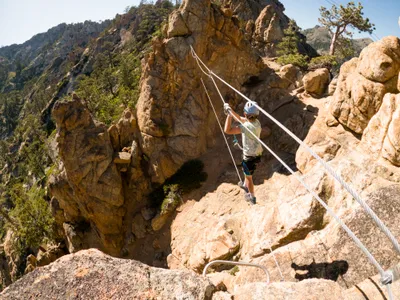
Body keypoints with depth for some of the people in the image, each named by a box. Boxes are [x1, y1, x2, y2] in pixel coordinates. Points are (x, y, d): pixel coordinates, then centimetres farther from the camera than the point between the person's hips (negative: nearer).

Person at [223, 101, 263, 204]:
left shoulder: (246, 126, -32)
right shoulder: (256, 122, -6)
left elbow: (227, 130, -33)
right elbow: (240, 119, 10)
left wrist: (229, 114, -27)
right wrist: (231, 111, 6)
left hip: (250, 156, -8)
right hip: (258, 153, 8)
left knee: (249, 177, 16)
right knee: (247, 171, 34)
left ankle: (252, 197, 35)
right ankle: (245, 185, 60)